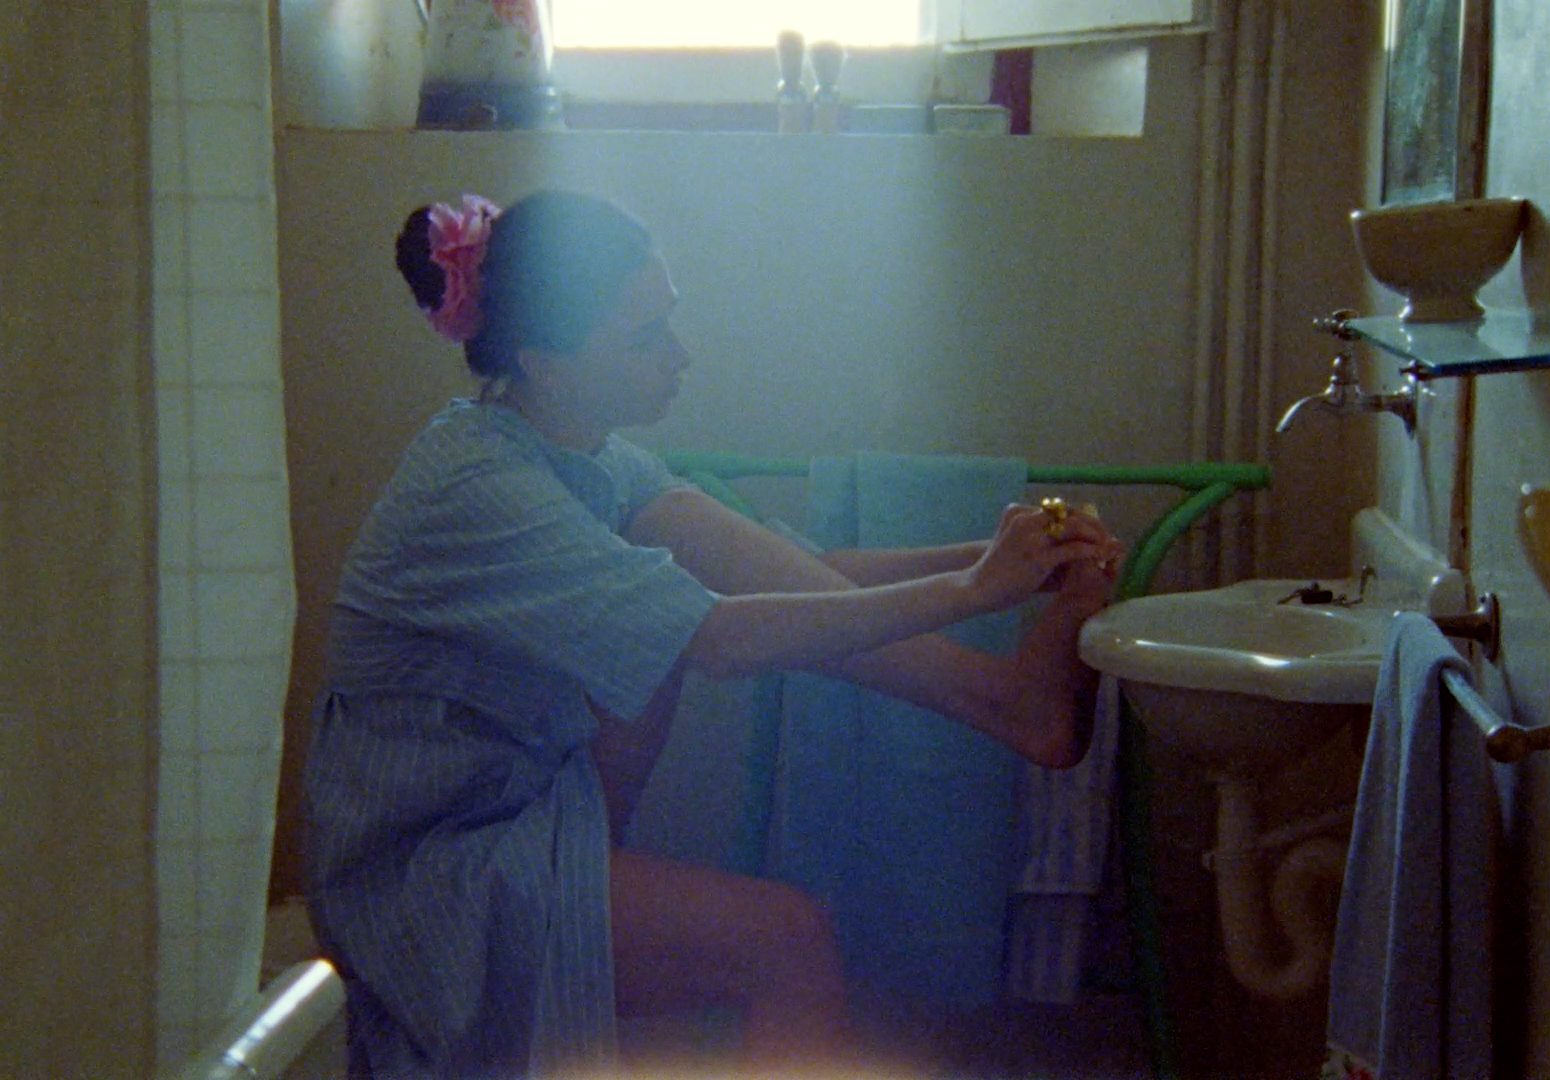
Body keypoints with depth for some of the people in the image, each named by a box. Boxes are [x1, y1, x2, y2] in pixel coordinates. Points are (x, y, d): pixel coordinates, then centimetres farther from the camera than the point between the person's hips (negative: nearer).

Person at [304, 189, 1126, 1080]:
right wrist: (973, 590, -26)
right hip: (425, 880, -8)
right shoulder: (476, 490, -25)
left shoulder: (577, 456, 4)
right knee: (785, 940, -24)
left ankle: (1009, 695, -9)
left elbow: (785, 572, -1)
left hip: (520, 801, 8)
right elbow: (726, 642, -30)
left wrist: (999, 558, -12)